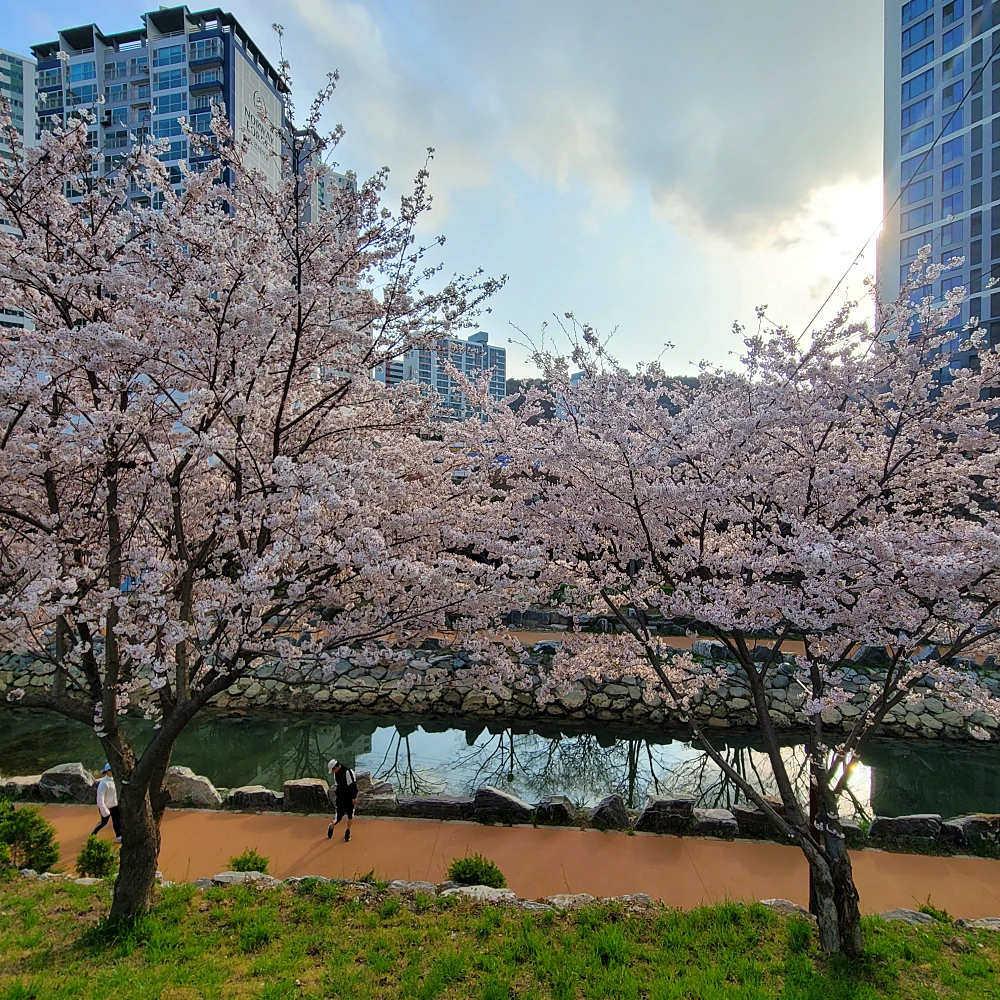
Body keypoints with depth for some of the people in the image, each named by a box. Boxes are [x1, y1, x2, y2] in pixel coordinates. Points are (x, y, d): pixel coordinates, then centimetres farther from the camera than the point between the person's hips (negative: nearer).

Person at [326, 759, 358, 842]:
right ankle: (331, 827, 27)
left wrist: (354, 797, -17)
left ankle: (348, 831, 30)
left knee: (350, 815, 7)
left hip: (350, 797, -4)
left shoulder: (348, 772, -23)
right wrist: (336, 795, 20)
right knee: (339, 815, -2)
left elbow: (353, 785, -19)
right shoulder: (336, 773, 1)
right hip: (340, 797, 4)